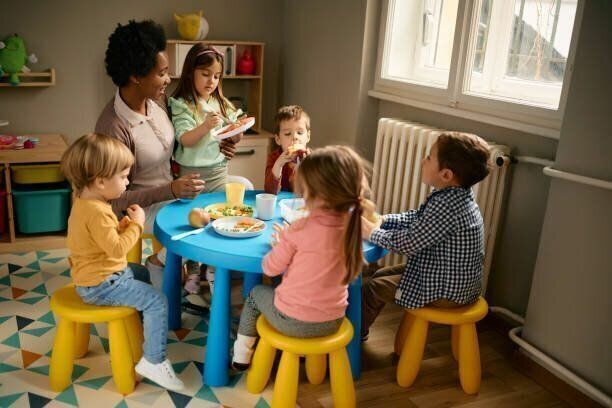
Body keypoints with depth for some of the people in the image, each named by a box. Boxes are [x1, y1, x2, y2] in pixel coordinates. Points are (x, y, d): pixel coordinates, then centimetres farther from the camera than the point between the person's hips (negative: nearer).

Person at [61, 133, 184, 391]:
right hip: (101, 285, -11)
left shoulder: (85, 201, 4)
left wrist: (125, 223, 0)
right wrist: (137, 224, -18)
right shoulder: (97, 212, -29)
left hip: (98, 276, 11)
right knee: (157, 302, -13)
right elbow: (117, 249, -30)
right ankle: (153, 361, -6)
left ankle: (143, 323, 40)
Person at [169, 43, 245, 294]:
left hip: (219, 170, 5)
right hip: (193, 173, -4)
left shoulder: (221, 104, 8)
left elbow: (232, 139, 11)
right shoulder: (181, 105, -7)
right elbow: (185, 139, -18)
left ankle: (212, 267, 26)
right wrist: (205, 126, -34)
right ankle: (192, 271, 22)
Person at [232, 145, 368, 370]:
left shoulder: (301, 229, -24)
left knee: (256, 293, 25)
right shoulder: (353, 225, -9)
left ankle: (241, 355, 37)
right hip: (332, 323, 5)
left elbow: (270, 268, -11)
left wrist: (280, 246, 6)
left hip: (293, 322, -4)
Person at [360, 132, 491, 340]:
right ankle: (362, 328, 34)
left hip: (447, 292, -9)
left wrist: (373, 233, -12)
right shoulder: (454, 196, -1)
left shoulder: (447, 205, -32)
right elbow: (415, 217, 11)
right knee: (381, 275, 18)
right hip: (448, 278, 9)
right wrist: (381, 220, -1)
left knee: (372, 288, -2)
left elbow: (408, 243, -27)